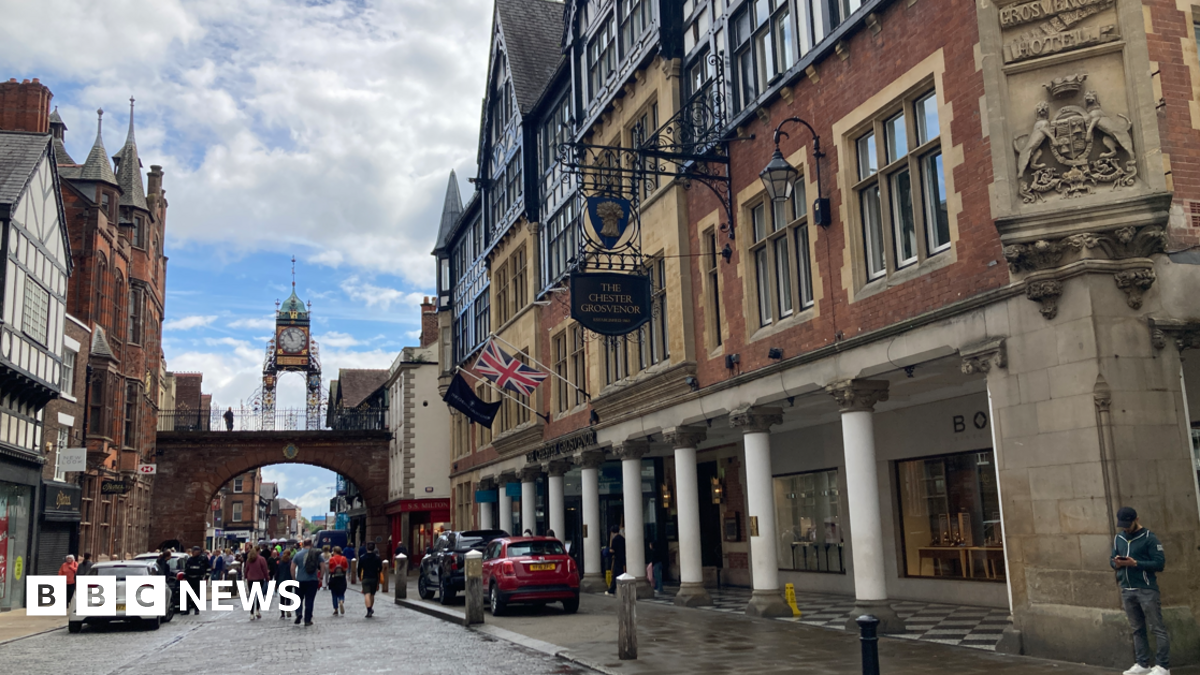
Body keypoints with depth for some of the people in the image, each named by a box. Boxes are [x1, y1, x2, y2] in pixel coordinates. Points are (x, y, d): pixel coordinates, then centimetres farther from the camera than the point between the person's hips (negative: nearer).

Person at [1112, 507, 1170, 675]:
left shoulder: (1149, 538, -6)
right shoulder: (1118, 538, 12)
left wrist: (1135, 563, -19)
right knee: (1137, 629, 10)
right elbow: (1111, 560, 17)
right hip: (1127, 590, 6)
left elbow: (1159, 563, -11)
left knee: (1157, 628, -3)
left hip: (1146, 590, -6)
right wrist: (1116, 563, -7)